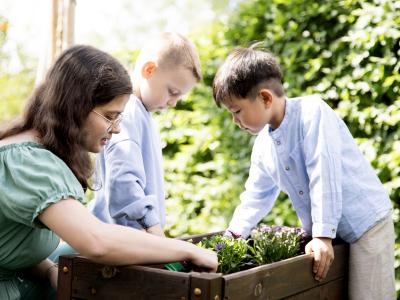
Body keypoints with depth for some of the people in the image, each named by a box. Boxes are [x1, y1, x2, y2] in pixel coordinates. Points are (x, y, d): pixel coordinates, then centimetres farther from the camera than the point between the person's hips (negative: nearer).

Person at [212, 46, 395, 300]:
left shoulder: (311, 112, -20)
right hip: (321, 232, 7)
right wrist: (233, 235, 5)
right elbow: (257, 195, 13)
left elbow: (323, 176, -25)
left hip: (366, 224, -7)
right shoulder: (263, 144, 4)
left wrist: (323, 234, -26)